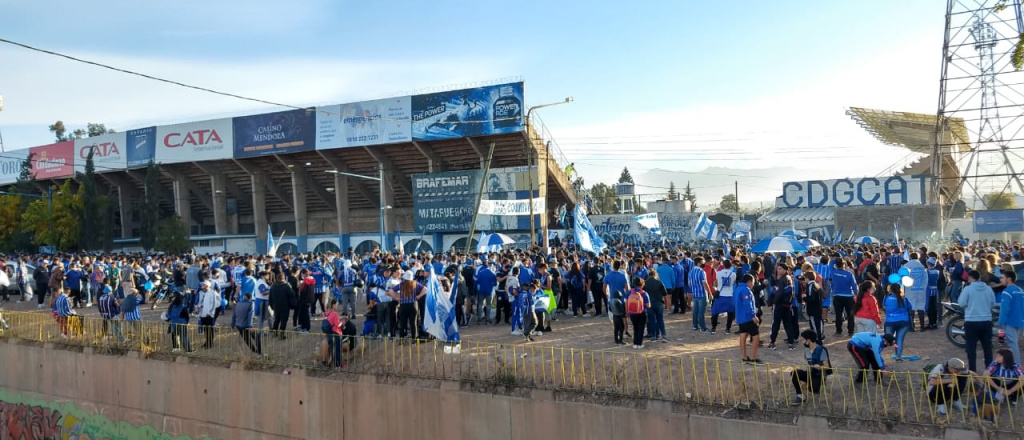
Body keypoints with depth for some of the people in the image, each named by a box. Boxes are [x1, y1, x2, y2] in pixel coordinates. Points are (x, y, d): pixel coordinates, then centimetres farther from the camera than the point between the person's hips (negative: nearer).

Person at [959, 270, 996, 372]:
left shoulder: (967, 289, -10)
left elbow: (962, 303, -10)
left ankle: (972, 370, 3)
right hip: (986, 321, 4)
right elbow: (993, 304, 11)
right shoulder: (989, 289, 3)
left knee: (971, 347, 2)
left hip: (971, 322, -4)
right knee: (987, 346, 12)